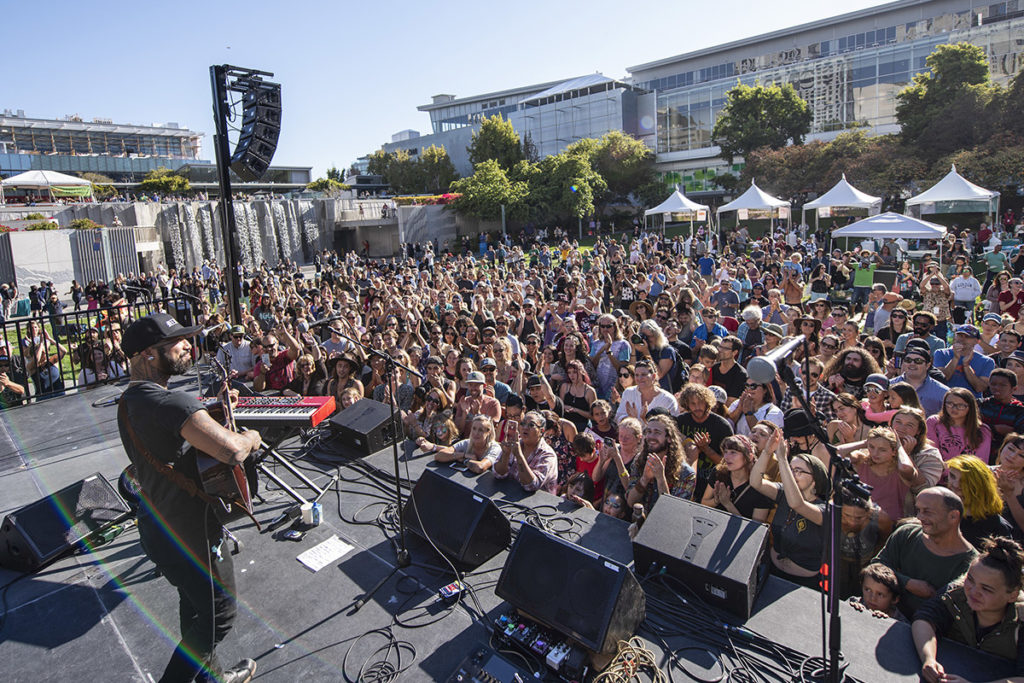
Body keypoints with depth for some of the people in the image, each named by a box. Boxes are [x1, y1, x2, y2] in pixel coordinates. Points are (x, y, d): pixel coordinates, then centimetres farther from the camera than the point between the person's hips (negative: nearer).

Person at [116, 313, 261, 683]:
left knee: (196, 605, 27)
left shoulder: (129, 400, 4)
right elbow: (232, 451, -42)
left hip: (156, 525, 10)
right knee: (219, 612, 12)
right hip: (188, 534, -10)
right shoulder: (172, 403, -30)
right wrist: (251, 437, -21)